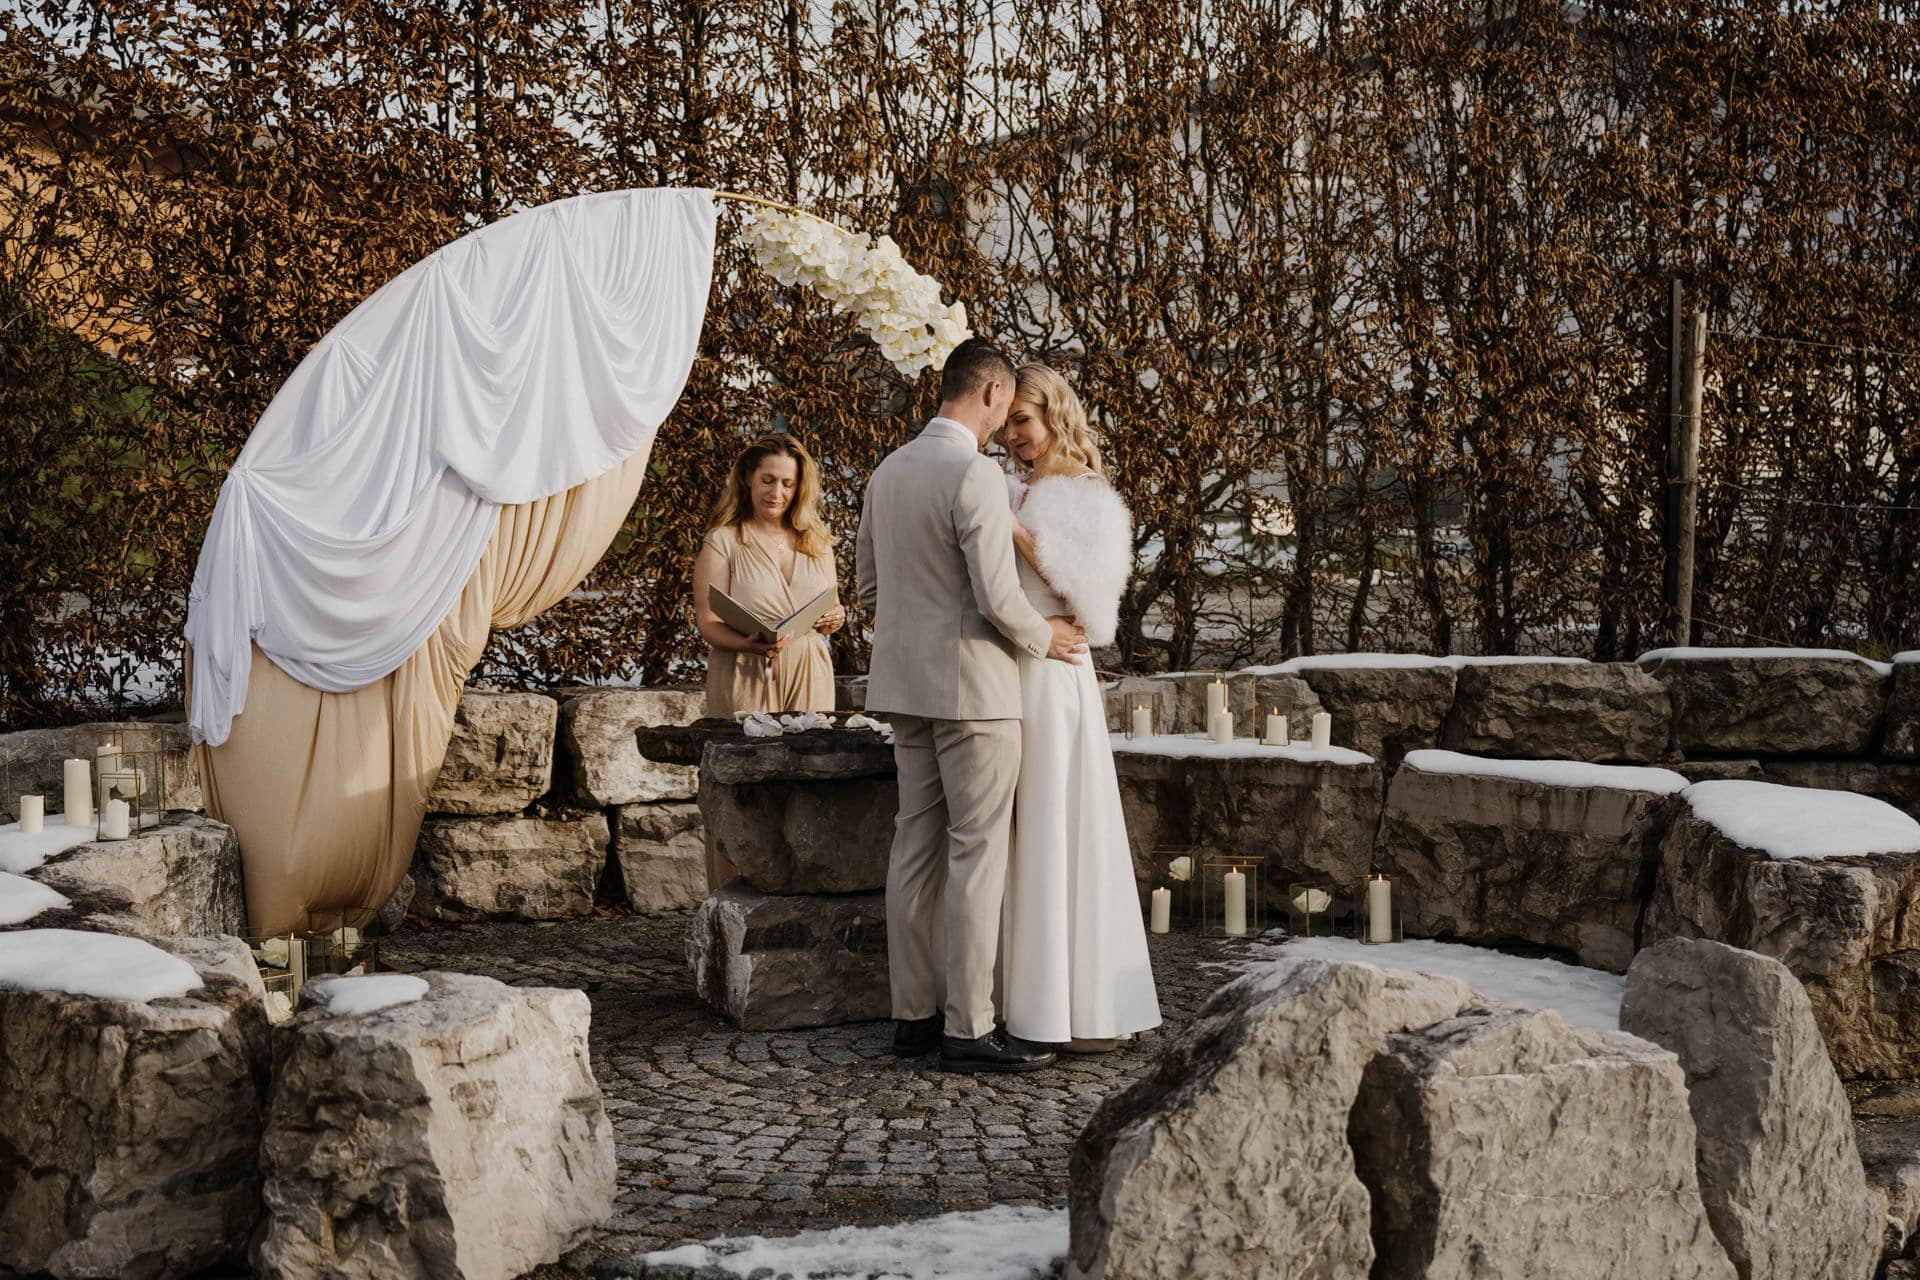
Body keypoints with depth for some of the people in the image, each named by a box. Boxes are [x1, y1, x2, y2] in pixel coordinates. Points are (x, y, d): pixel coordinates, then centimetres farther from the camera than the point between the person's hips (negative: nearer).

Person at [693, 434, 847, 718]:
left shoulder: (816, 542, 14)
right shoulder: (723, 541, 0)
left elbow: (832, 608, 18)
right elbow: (708, 622, -6)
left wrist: (835, 619, -5)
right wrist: (746, 644, -25)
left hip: (809, 676, 4)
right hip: (746, 677, -3)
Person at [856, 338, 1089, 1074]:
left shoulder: (888, 471, 10)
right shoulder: (975, 476, -16)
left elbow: (871, 591, 15)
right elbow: (997, 599, -20)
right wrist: (1044, 638, -2)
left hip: (907, 685, 8)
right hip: (972, 687, -8)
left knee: (917, 847, 10)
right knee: (977, 853, -3)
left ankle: (913, 1015, 16)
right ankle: (968, 1030, -1)